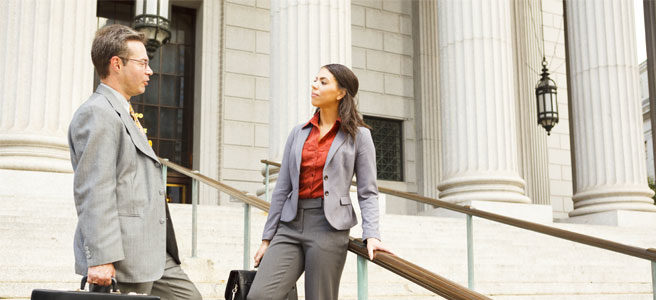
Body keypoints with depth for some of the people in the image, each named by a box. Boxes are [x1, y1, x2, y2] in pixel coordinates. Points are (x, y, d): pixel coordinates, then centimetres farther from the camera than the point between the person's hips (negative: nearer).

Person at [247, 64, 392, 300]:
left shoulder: (358, 135, 4)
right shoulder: (299, 133, 15)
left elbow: (367, 192, 2)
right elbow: (282, 188, 15)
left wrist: (371, 235, -12)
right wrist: (267, 238, 13)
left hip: (328, 226, -3)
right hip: (291, 224, 4)